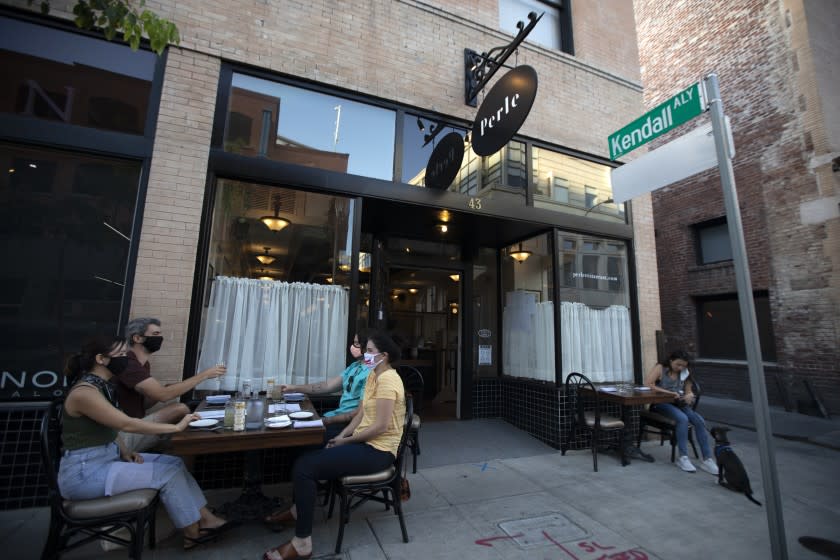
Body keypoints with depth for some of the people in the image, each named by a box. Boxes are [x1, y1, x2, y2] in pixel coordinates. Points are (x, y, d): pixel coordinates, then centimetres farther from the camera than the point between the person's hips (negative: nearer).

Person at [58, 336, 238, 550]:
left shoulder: (102, 386, 7)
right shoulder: (84, 392, -22)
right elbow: (127, 424, -27)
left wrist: (125, 451, 0)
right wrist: (176, 427, -22)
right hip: (84, 471, -9)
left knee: (174, 463, -1)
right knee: (168, 473, -11)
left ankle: (206, 519, 4)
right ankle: (193, 534, 6)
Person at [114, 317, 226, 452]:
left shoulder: (143, 364, 10)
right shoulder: (127, 364, -20)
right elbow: (163, 395, -28)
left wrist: (165, 390, -6)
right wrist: (204, 375, -23)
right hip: (123, 435, -9)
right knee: (180, 409, -20)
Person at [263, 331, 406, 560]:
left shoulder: (387, 380, -21)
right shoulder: (373, 375, 11)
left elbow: (380, 426, -24)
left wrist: (345, 440, -12)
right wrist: (341, 436, 0)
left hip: (378, 451, -10)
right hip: (365, 442, 10)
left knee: (304, 467, -15)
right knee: (306, 458, 14)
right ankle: (298, 510, 37)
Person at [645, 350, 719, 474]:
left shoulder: (685, 373, 12)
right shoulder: (660, 368, -4)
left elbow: (688, 392, 14)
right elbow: (647, 384, -17)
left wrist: (689, 396, -12)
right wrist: (669, 393, -23)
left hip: (678, 404, 5)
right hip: (661, 404, -5)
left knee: (699, 420, -21)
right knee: (683, 419, -31)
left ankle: (707, 459, -16)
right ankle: (683, 458, -24)